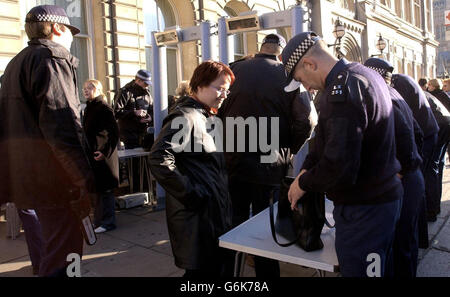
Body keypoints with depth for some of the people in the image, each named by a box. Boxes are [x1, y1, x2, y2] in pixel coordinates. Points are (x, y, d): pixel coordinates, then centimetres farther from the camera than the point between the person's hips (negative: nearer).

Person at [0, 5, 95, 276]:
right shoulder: (52, 59, -9)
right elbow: (63, 125, -21)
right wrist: (86, 182, -22)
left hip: (24, 170, 10)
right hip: (52, 173, -10)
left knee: (54, 239, 25)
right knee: (64, 250, -4)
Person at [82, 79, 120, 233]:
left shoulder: (104, 108, -12)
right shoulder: (88, 108, 14)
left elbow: (114, 132, -16)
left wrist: (105, 152, -20)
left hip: (103, 155, -8)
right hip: (92, 154, 8)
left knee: (105, 189, -1)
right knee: (96, 188, 14)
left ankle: (108, 222, 10)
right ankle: (98, 220, 25)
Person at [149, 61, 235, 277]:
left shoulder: (209, 117, 15)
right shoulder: (185, 117, -16)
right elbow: (159, 159, -28)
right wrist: (188, 194, -23)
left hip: (217, 211, 10)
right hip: (197, 217, -10)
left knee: (220, 268, 18)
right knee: (203, 270, 1)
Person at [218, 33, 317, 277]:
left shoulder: (233, 70, -2)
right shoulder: (288, 76, -8)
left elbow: (219, 112, 3)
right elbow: (305, 123, -12)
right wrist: (287, 152, 5)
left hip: (233, 163, 2)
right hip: (270, 166, -2)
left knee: (233, 227, 16)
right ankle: (266, 273, 26)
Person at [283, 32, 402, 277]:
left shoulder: (341, 90, -24)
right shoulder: (366, 74, 9)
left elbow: (340, 167, -29)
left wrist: (304, 184, -12)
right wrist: (307, 169, 5)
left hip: (363, 211, -10)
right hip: (386, 196, 10)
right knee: (381, 270, 24)